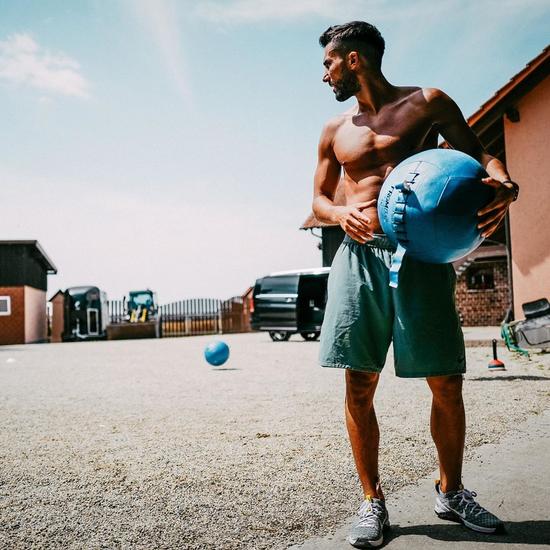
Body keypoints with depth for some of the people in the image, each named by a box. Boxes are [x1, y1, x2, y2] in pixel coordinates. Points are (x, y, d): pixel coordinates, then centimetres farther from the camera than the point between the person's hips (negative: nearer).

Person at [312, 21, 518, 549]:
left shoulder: (427, 103, 7)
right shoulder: (335, 131, 17)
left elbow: (478, 154, 8)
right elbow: (319, 198, 20)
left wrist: (503, 183, -15)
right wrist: (341, 214, -4)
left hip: (420, 255, -2)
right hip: (359, 256, 3)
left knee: (446, 382, 1)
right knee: (359, 384, -2)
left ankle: (451, 491, 24)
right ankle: (372, 501, 12)